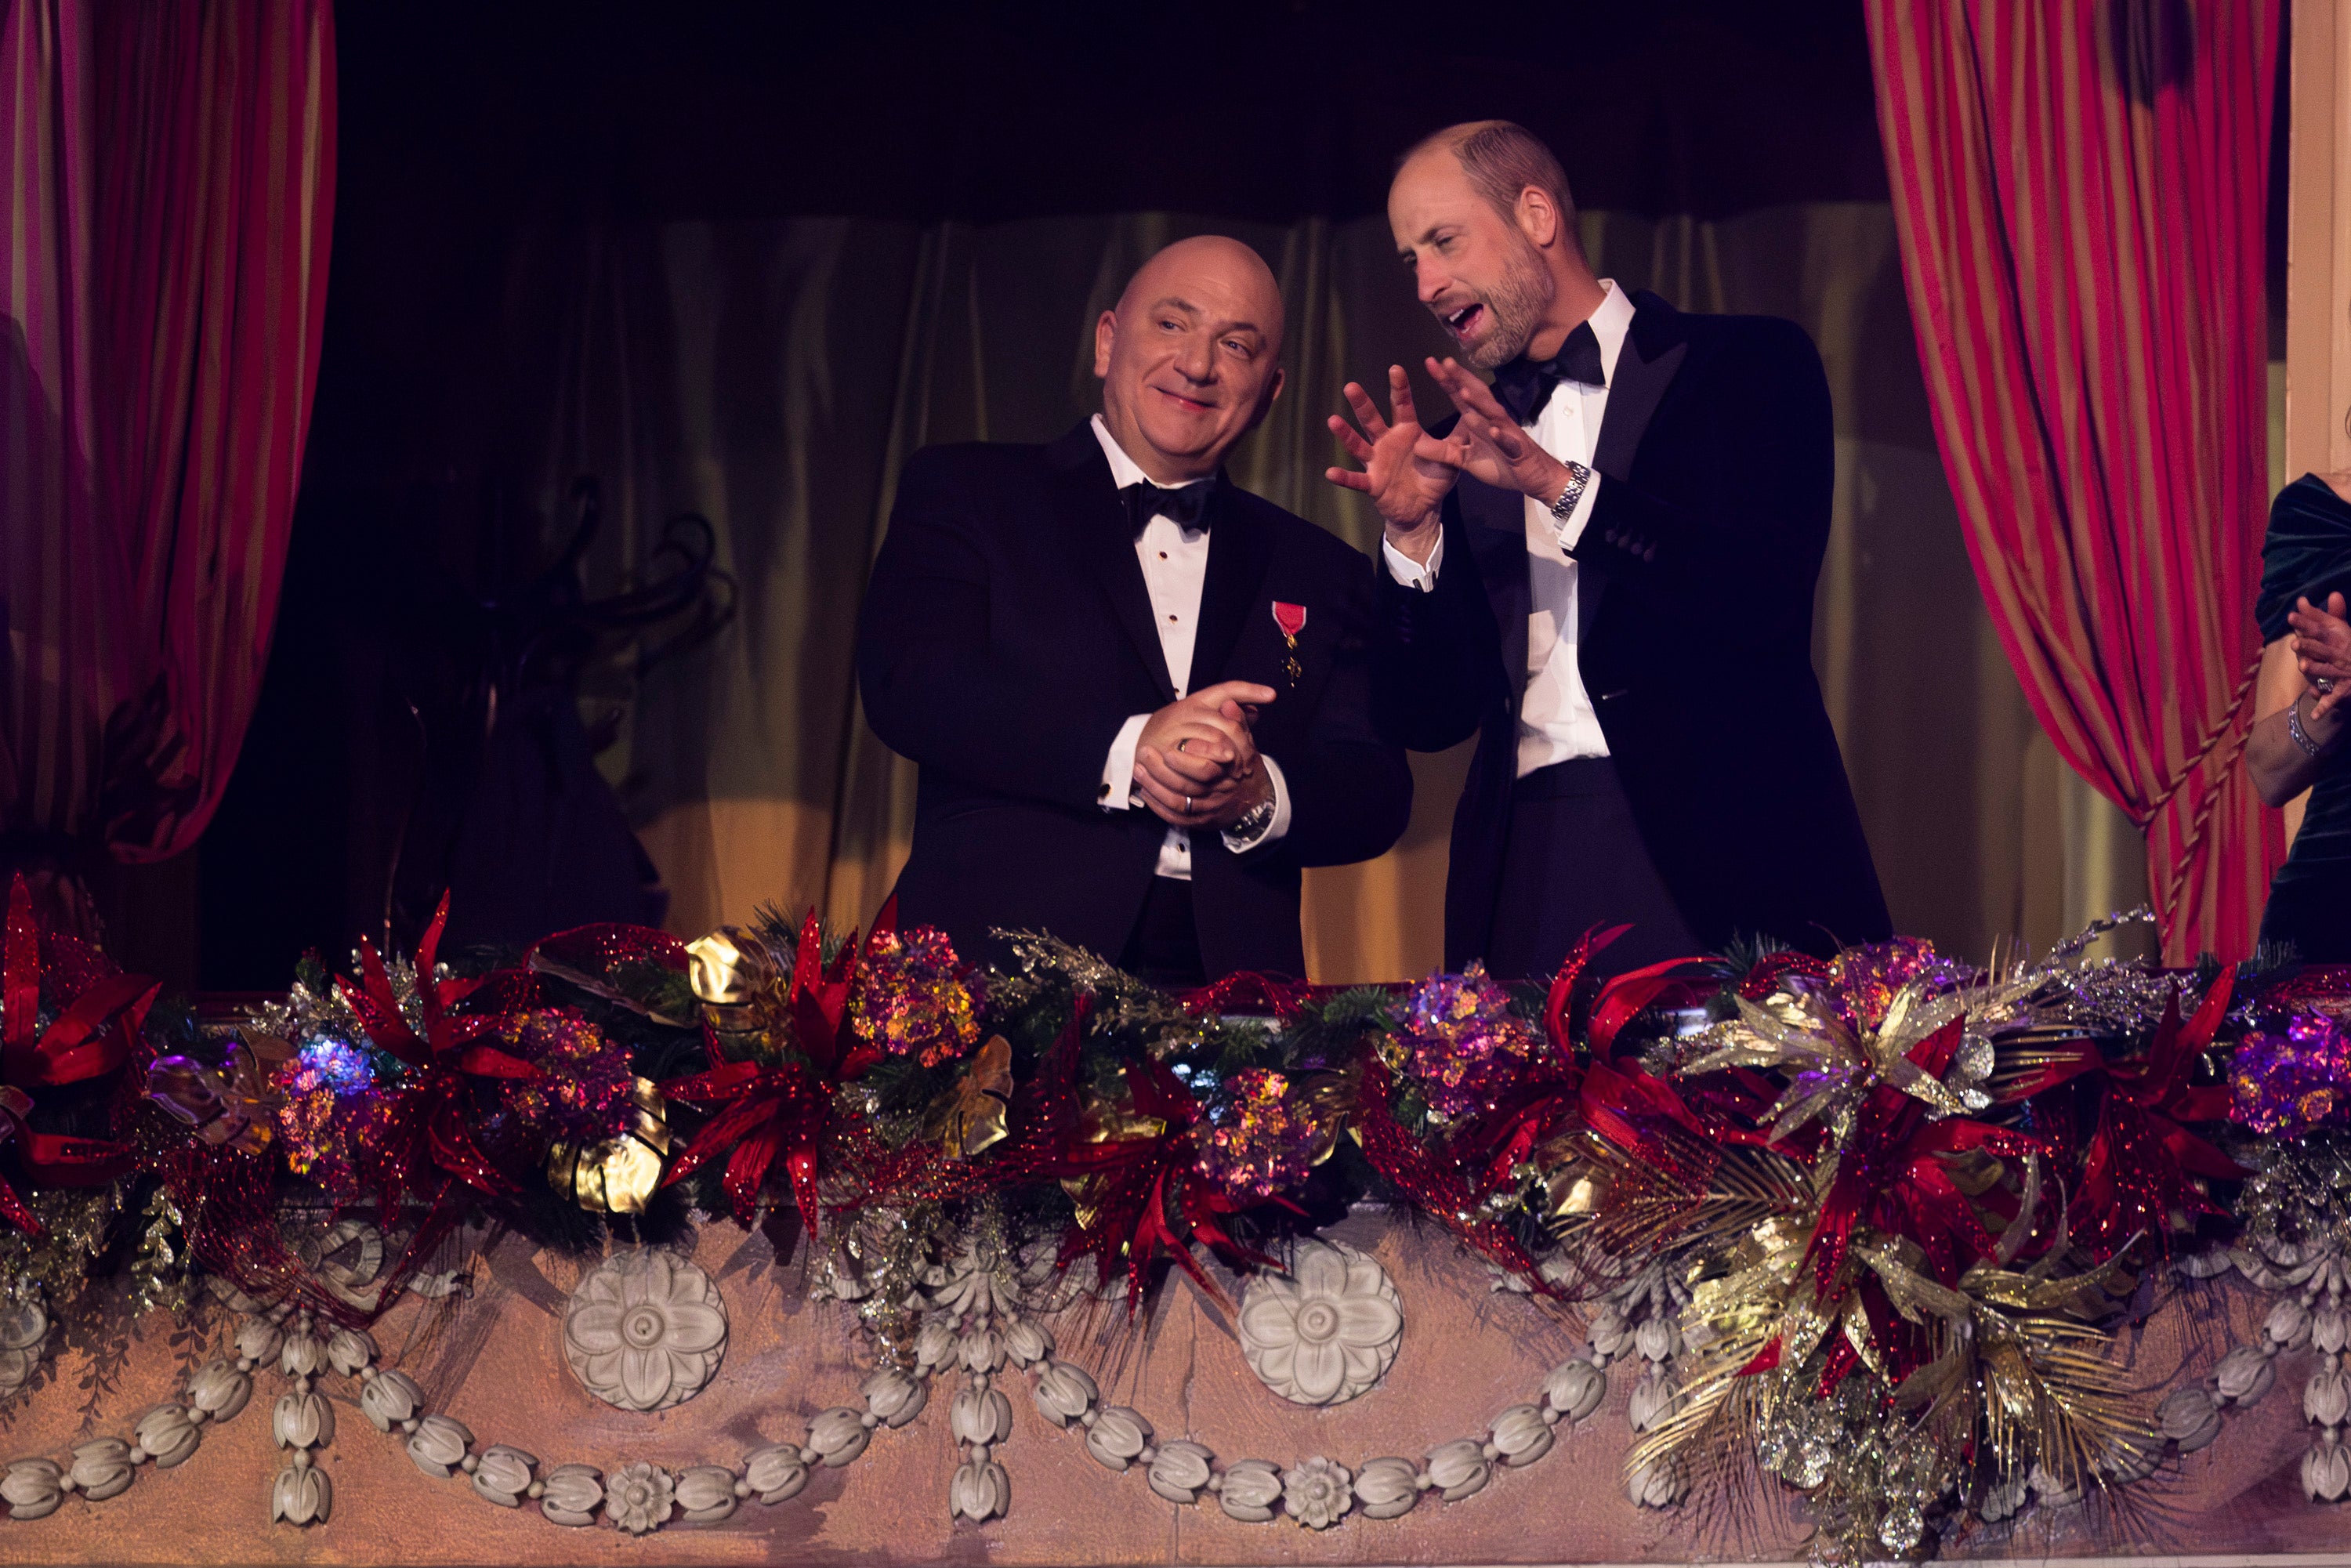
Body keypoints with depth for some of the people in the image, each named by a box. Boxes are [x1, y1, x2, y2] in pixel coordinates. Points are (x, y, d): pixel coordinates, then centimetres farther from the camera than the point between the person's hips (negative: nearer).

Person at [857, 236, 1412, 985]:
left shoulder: (1320, 572, 20)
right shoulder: (963, 494, 11)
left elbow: (1378, 790, 12)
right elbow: (907, 688, -4)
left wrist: (1261, 796, -10)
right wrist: (1125, 750, -16)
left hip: (1226, 980, 3)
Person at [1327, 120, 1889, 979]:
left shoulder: (1744, 363, 6)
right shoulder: (1470, 448, 19)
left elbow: (1766, 593, -10)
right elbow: (1428, 716, 12)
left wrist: (1561, 487, -15)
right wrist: (1414, 530, -2)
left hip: (1722, 854, -3)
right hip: (1528, 869, 4)